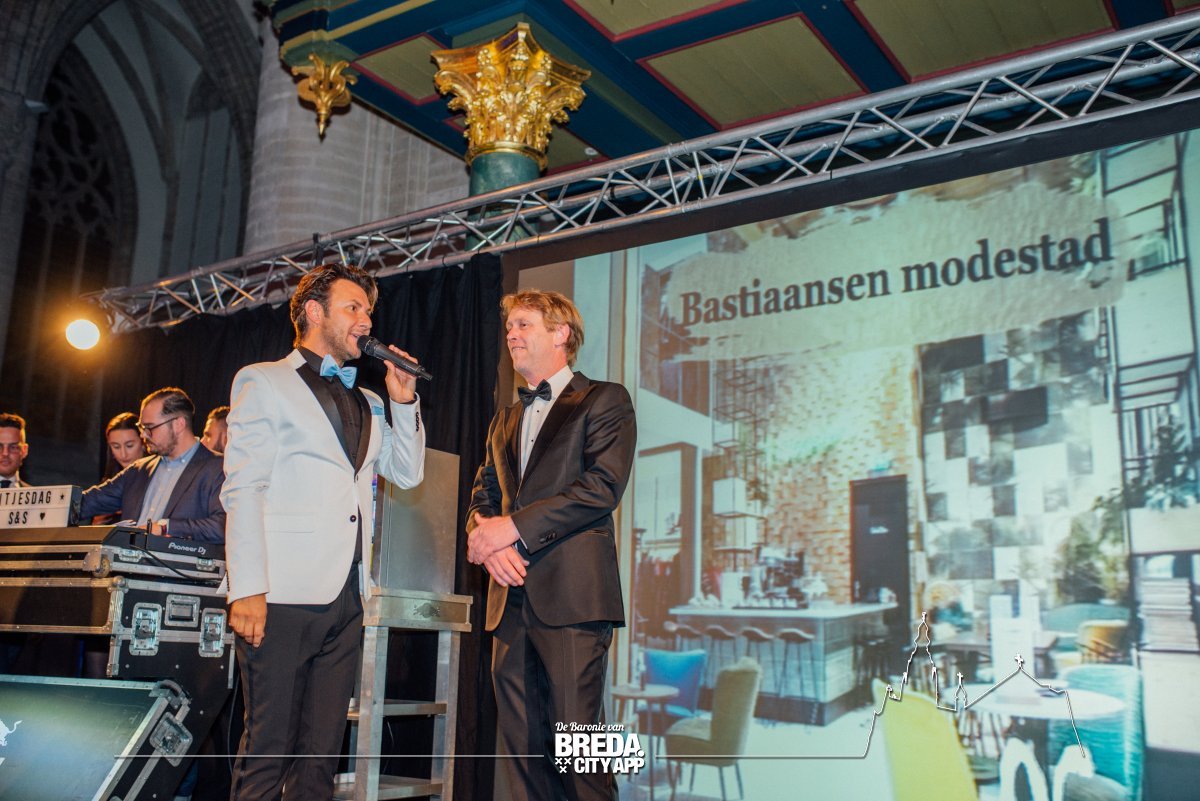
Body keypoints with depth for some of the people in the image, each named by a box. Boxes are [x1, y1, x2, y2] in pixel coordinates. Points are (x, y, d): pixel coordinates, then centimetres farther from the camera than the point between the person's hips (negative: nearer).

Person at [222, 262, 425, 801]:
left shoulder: (365, 403, 22)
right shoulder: (264, 382, 4)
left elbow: (407, 472, 17)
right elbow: (243, 490, -5)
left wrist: (403, 401, 7)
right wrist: (247, 590, -14)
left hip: (346, 598, 6)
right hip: (283, 595, -6)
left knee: (321, 754, 9)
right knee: (266, 751, -3)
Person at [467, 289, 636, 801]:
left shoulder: (604, 400, 4)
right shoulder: (504, 421, 25)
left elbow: (602, 486, -10)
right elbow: (482, 498, 19)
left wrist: (513, 526, -13)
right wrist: (489, 544, -5)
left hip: (570, 593, -6)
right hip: (511, 598, 7)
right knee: (521, 742, 7)